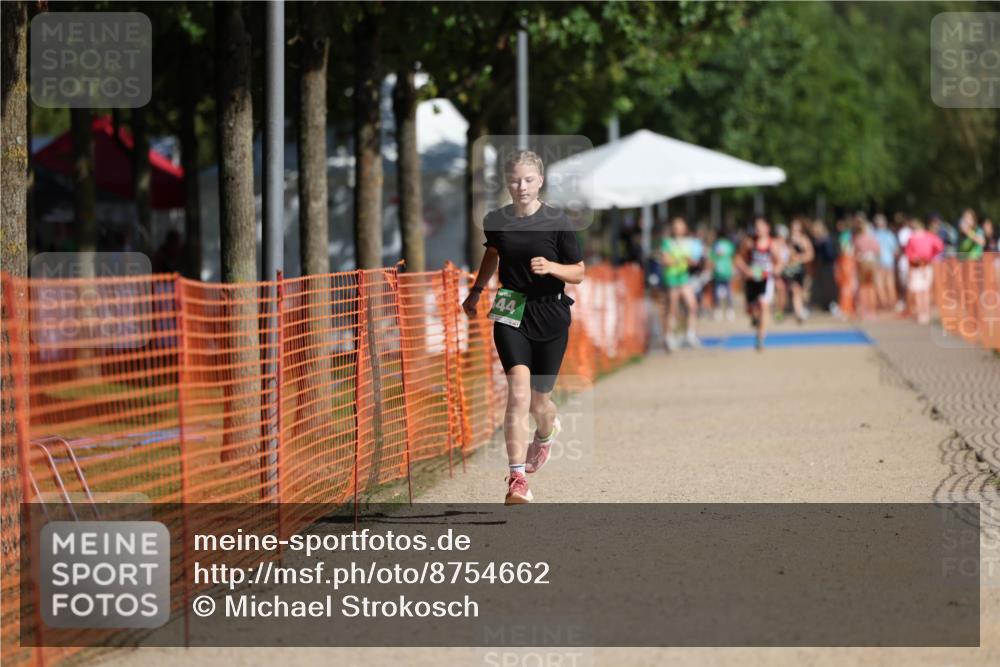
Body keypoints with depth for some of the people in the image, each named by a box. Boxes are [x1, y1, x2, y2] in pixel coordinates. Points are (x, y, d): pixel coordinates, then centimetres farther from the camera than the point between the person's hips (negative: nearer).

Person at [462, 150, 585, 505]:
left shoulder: (557, 221, -7)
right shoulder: (496, 220, 2)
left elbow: (579, 273, -4)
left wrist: (551, 267, -22)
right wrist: (476, 291, 27)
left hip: (550, 316, -1)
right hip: (511, 312, 1)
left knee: (538, 398, 9)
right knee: (519, 389, -19)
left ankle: (545, 435, 49)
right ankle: (517, 479, -23)